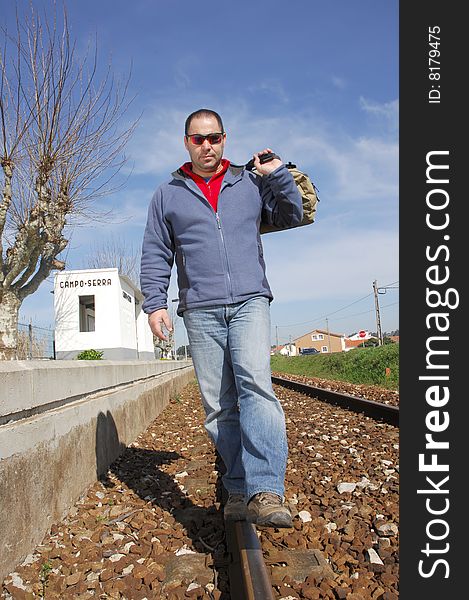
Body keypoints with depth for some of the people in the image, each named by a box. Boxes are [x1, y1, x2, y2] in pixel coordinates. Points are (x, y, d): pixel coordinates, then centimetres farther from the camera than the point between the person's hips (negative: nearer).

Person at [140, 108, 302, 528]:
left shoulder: (250, 184, 17)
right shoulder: (167, 196, 16)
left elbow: (292, 215, 17)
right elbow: (155, 255, 12)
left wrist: (277, 174, 3)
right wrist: (155, 302, -1)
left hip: (250, 302, -1)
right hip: (201, 312, 1)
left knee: (254, 381, -22)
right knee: (218, 405, 0)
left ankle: (266, 491, -26)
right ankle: (239, 490, 9)